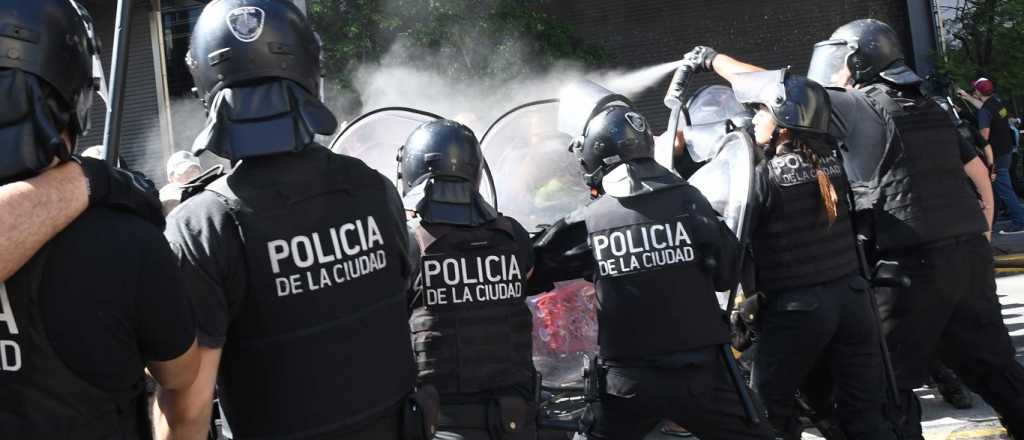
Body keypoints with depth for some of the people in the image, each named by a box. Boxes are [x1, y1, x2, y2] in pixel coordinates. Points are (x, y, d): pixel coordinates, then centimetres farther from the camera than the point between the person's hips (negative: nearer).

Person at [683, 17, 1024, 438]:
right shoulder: (931, 110, 17)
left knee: (889, 379, 4)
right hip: (971, 252, 7)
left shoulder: (858, 108, -5)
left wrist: (712, 58, 8)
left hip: (915, 262, -7)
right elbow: (979, 173, 21)